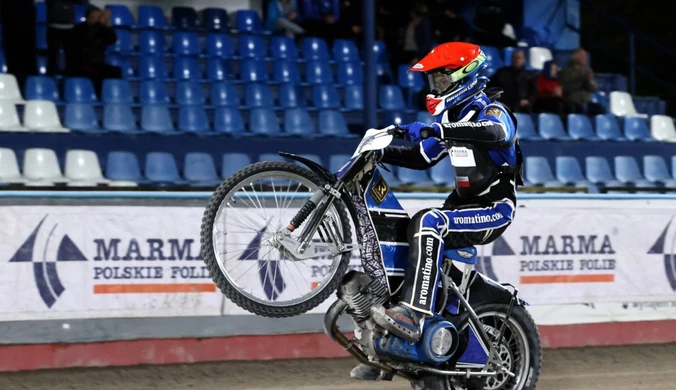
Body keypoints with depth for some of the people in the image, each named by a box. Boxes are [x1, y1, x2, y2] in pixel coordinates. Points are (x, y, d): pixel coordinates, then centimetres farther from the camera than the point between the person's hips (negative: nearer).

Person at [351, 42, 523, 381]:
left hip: (494, 209, -9)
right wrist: (382, 152, 5)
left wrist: (435, 130, -42)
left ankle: (412, 315, -43)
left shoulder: (491, 110, -11)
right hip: (463, 204, 9)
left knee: (427, 223, -34)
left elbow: (497, 132, -36)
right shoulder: (451, 117, 16)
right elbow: (424, 158, 22)